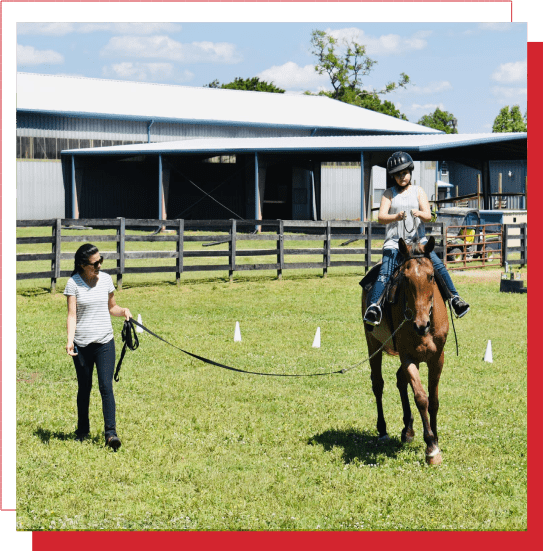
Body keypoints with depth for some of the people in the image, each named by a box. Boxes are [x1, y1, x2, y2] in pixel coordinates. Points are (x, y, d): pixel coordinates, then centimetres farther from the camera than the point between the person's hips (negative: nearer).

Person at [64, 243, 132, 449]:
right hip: (82, 344, -1)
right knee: (84, 388, 10)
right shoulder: (74, 283, -5)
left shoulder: (106, 279, 5)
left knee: (106, 387, -9)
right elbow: (72, 314, -10)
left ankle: (111, 432, -9)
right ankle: (83, 429, 28)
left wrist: (123, 311, -4)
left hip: (105, 342, 1)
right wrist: (69, 340, -23)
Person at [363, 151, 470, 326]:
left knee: (438, 265, -15)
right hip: (394, 241, -1)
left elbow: (428, 216, 1)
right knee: (385, 272, -20)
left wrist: (419, 213, -23)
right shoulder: (389, 194, 6)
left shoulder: (418, 191, 10)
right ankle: (374, 306, -28)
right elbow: (381, 217, -6)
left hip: (417, 239, 1)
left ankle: (455, 298, -13)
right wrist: (396, 217, -27)